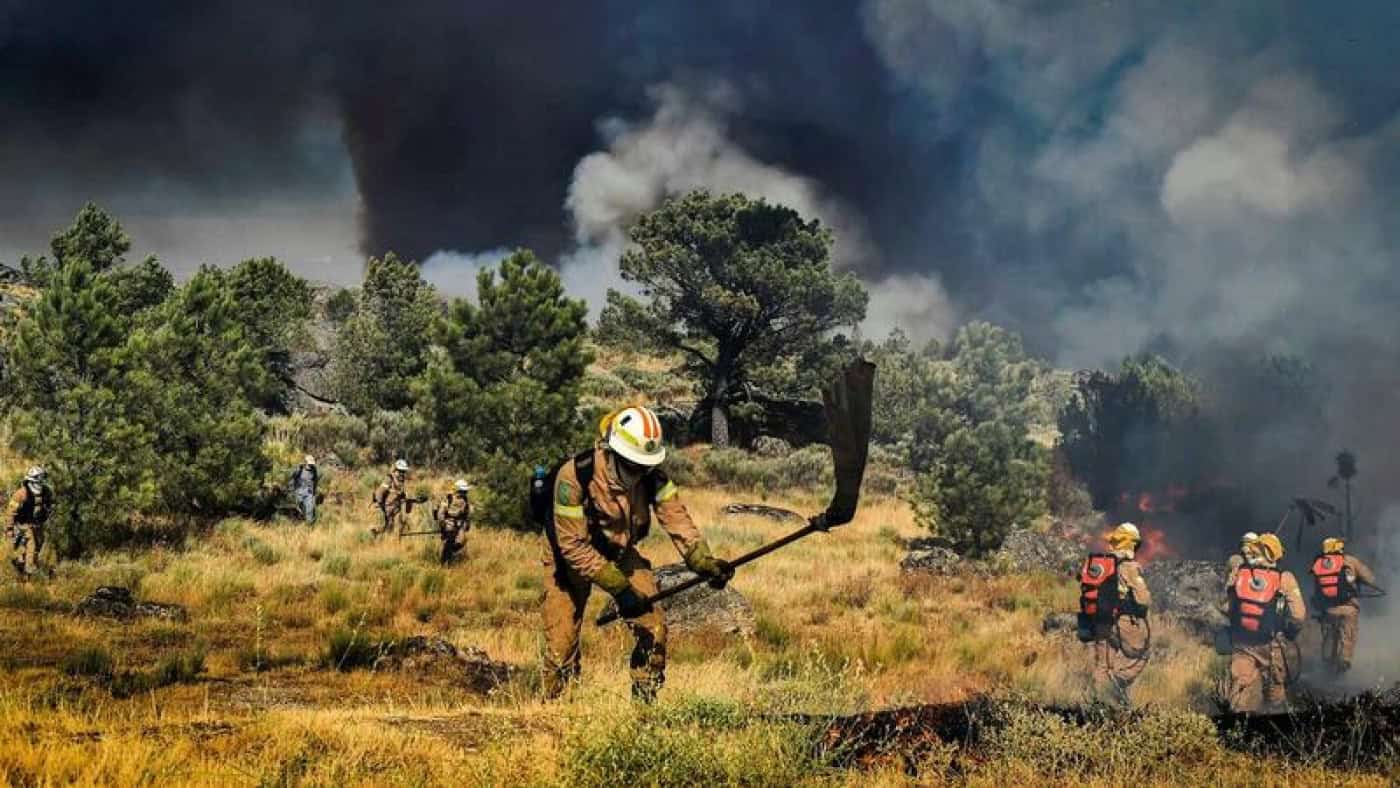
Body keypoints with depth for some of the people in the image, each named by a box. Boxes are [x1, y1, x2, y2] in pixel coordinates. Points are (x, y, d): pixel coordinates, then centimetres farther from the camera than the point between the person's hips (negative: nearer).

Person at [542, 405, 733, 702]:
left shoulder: (652, 477, -19)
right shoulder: (574, 477, -34)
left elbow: (676, 519, -22)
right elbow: (573, 545, -32)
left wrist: (704, 562, -39)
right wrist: (618, 587, -35)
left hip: (619, 554, 4)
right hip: (571, 559, -4)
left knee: (653, 628, -7)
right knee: (562, 644, -4)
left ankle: (644, 704, 9)